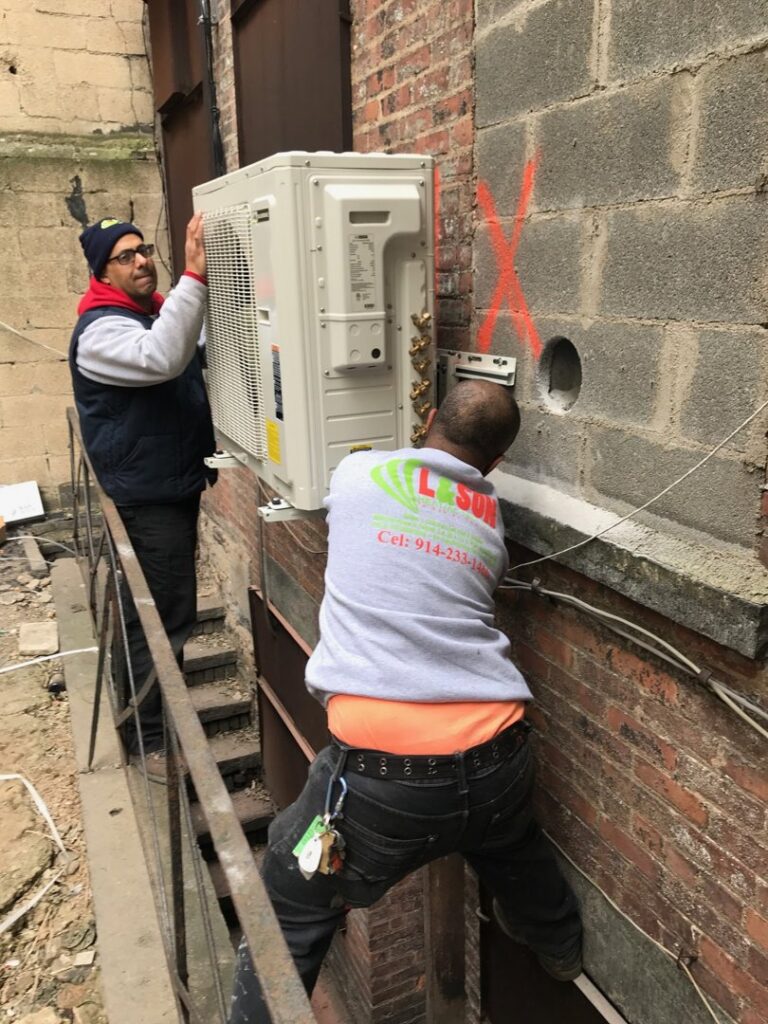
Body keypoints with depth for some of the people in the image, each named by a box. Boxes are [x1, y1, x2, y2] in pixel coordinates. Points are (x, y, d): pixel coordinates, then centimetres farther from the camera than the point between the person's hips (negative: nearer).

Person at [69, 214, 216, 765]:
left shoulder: (157, 313, 14)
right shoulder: (101, 330, -16)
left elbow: (199, 361, 26)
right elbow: (161, 359, -37)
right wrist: (194, 276, -39)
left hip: (176, 486, 10)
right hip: (145, 498, -10)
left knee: (169, 611, 20)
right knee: (160, 616, -6)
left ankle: (163, 708, 38)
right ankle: (150, 738, 8)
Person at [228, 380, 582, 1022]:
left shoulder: (357, 472, 3)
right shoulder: (493, 519, 11)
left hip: (384, 771, -5)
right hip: (498, 759, 5)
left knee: (291, 917, 16)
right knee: (515, 853, 37)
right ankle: (560, 950, 64)